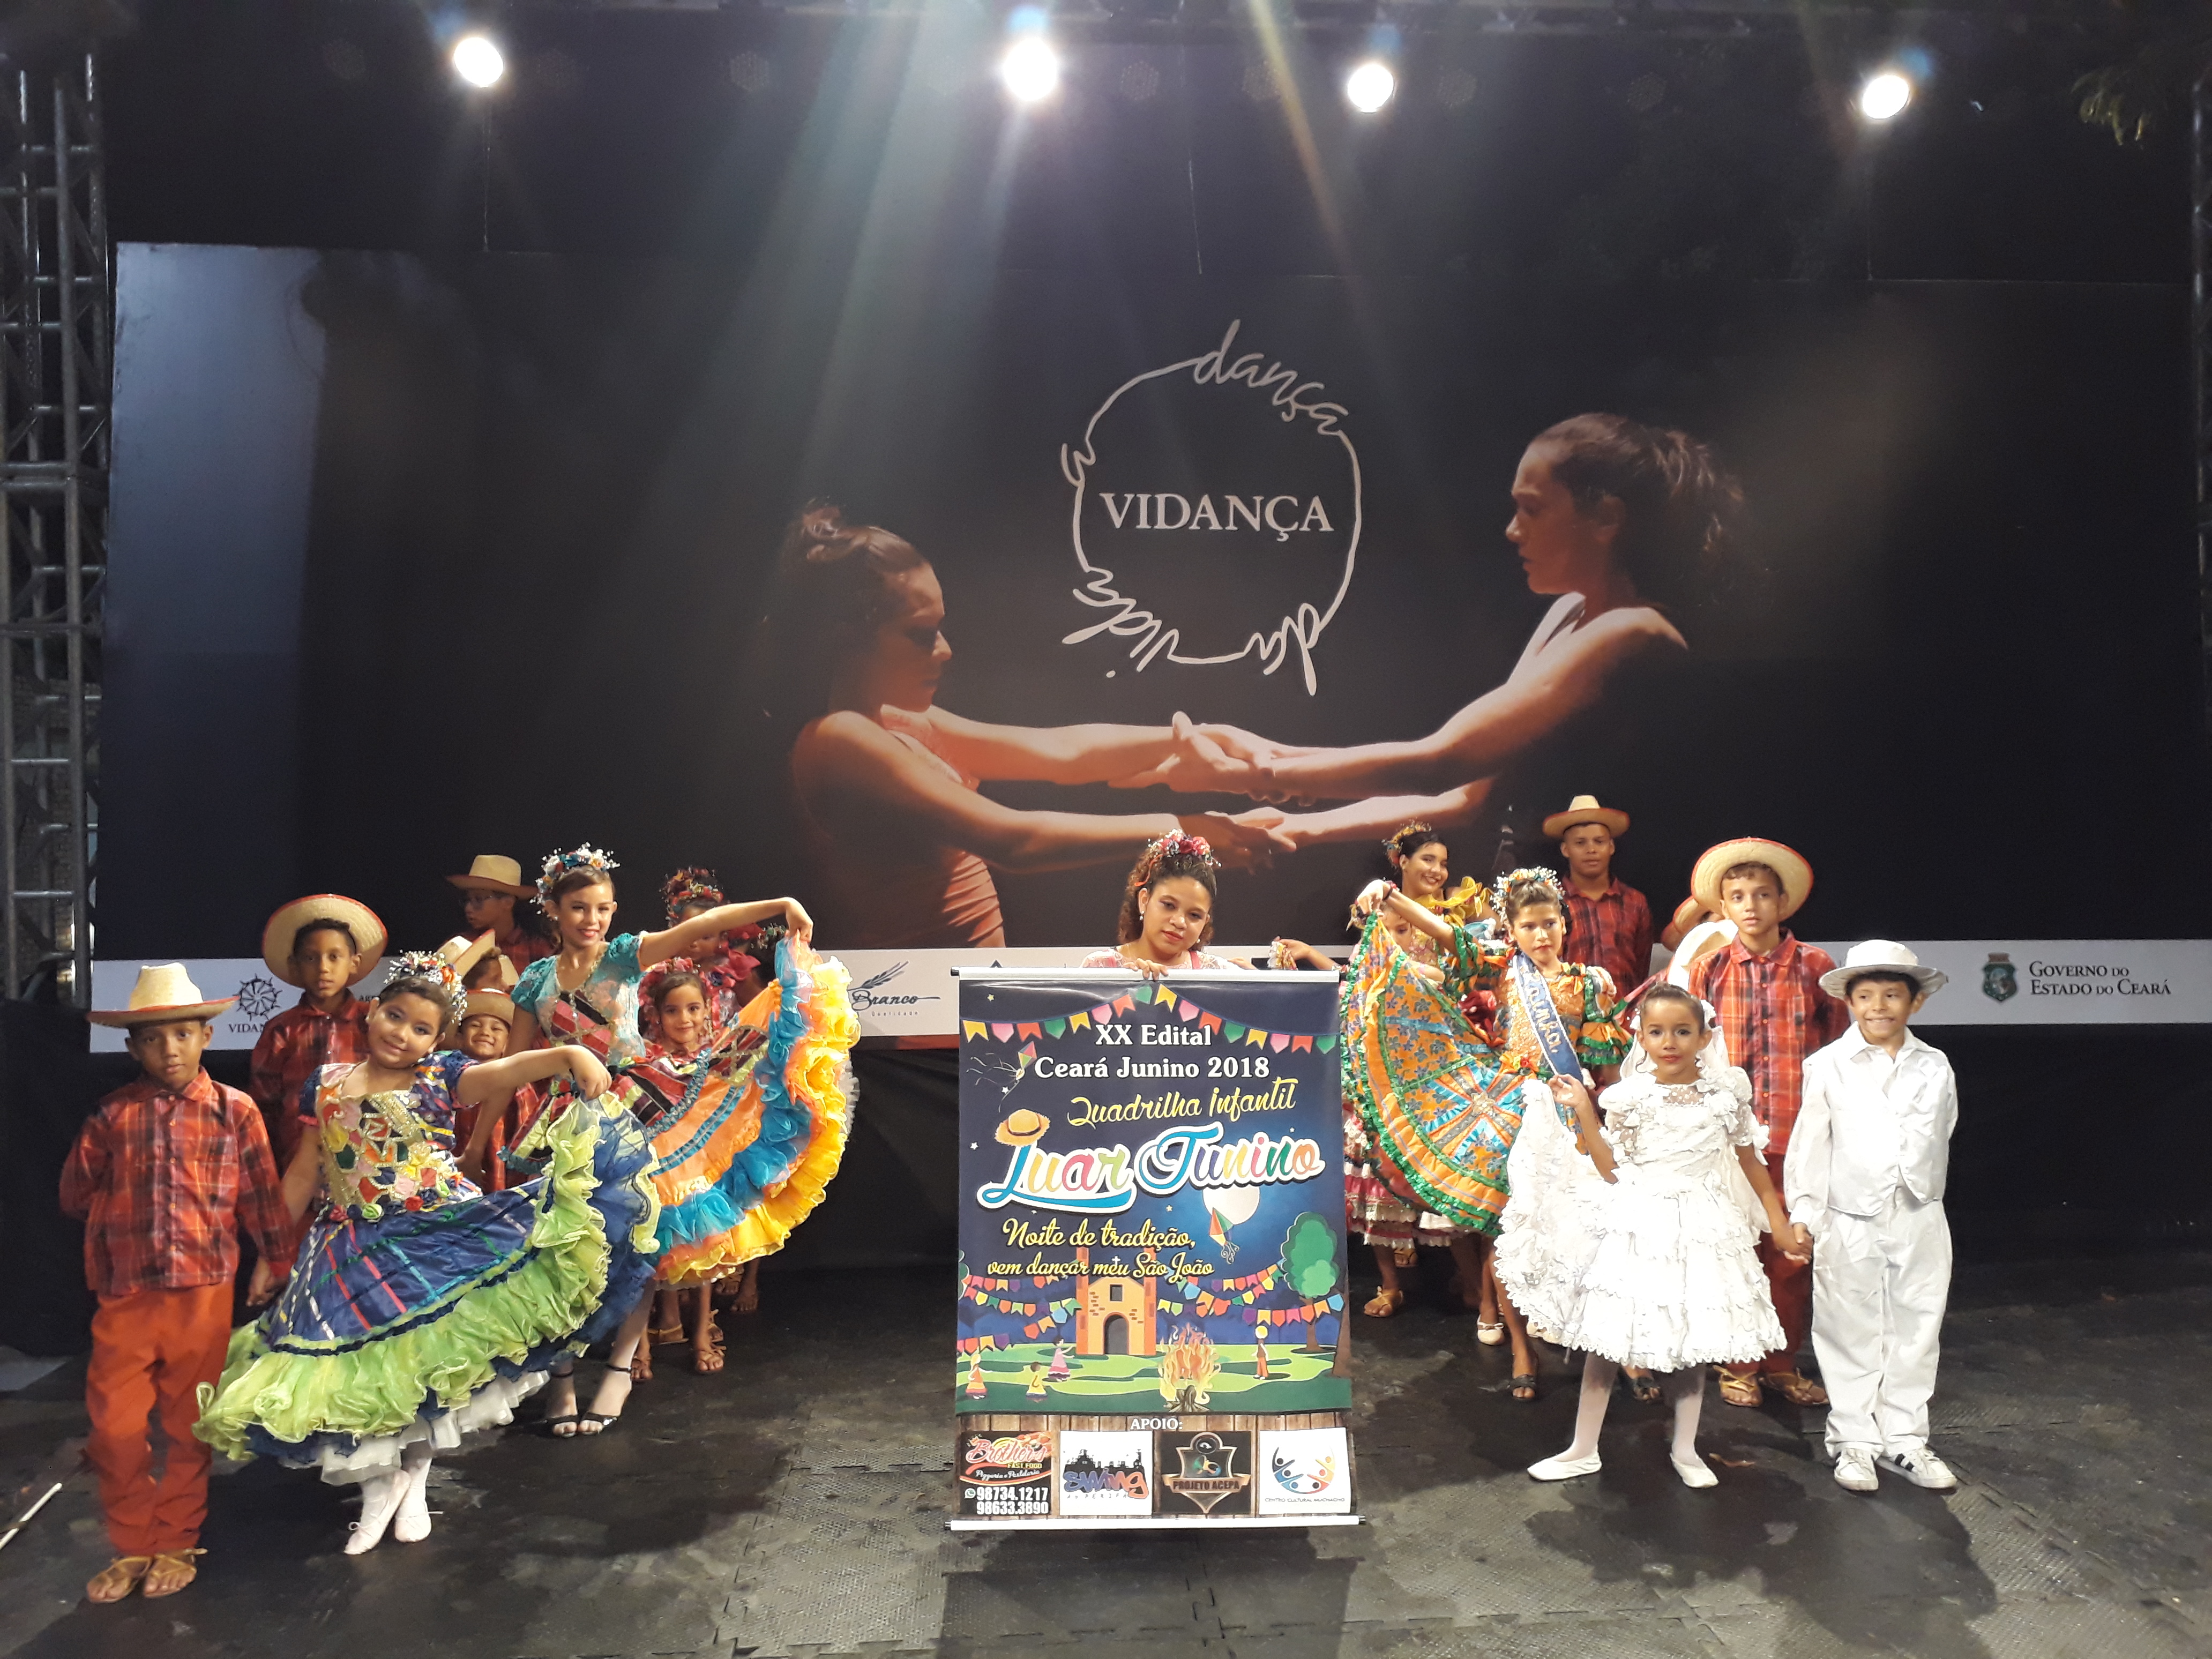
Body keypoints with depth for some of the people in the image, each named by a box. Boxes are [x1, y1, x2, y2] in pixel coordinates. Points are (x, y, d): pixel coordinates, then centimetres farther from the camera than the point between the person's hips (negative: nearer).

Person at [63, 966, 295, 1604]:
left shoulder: (235, 1112, -4)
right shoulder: (114, 1114, 0)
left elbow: (262, 1197, 0)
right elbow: (76, 1195, 12)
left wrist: (278, 1264, 3)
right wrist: (126, 1215, 8)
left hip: (203, 1295, -1)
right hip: (125, 1296, 1)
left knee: (189, 1428, 11)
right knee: (114, 1430, 5)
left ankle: (175, 1545, 28)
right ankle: (132, 1547, 25)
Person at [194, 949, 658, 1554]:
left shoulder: (440, 1077, -2)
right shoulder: (328, 1085, 6)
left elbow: (505, 1071, -22)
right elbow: (302, 1174, 14)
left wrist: (567, 1054, -42)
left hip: (439, 1233, -2)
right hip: (355, 1248, 2)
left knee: (430, 1356, -5)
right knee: (356, 1365, -1)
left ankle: (415, 1479, 20)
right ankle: (378, 1486, 23)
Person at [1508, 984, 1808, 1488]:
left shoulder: (1725, 1099, -2)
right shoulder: (1627, 1097, -4)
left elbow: (1753, 1167, 10)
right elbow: (1611, 1171, -2)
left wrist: (1781, 1224, 10)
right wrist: (1584, 1113, -9)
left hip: (1698, 1230, 0)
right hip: (1635, 1227, 0)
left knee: (1691, 1341, 9)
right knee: (1604, 1337, 5)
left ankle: (1685, 1449, 29)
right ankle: (1583, 1450, 18)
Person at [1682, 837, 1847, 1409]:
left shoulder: (1815, 966, 2)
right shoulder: (1708, 970, 3)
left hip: (1795, 1135, 0)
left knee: (1791, 1253, 7)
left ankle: (1783, 1363, 24)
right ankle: (1739, 1366, 22)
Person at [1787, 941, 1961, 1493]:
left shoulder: (1934, 1067, 2)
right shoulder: (1828, 1066, -5)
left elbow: (1939, 1137, 14)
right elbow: (1809, 1144, -4)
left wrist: (1923, 1190, 13)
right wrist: (1804, 1215, -7)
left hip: (1918, 1223, 3)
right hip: (1850, 1224, -2)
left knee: (1915, 1330, 11)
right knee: (1851, 1334, 7)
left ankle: (1904, 1438, 25)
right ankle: (1854, 1440, 20)